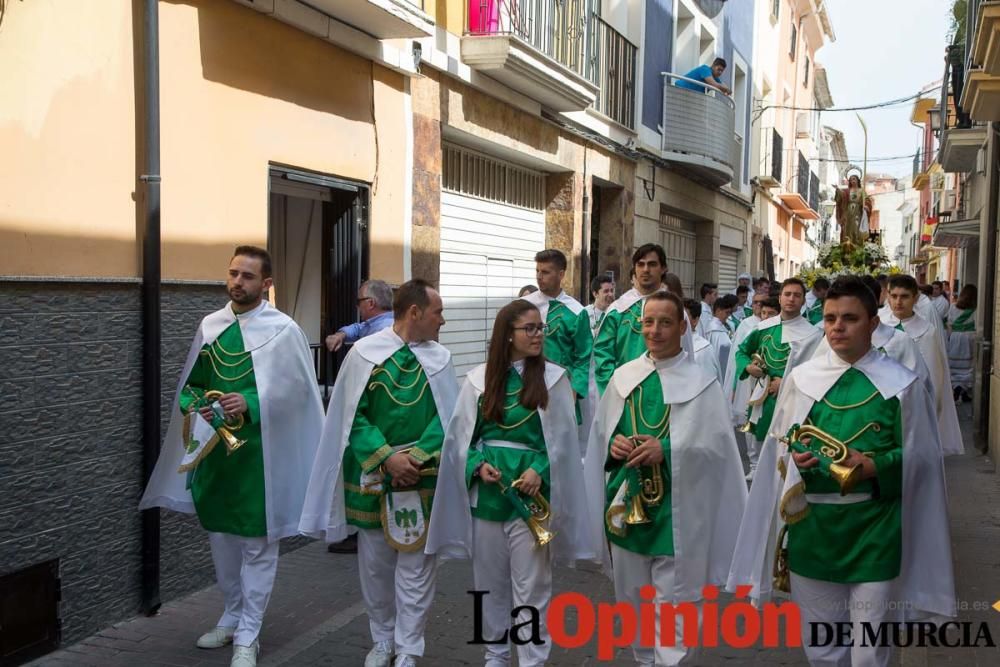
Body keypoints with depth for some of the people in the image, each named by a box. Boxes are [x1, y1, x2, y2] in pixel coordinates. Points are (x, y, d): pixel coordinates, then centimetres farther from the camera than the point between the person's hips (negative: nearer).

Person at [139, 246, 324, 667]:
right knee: (221, 536, 17)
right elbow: (190, 383, 14)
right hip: (213, 447, 6)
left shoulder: (284, 329, -9)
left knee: (257, 544, 3)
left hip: (259, 450, -5)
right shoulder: (210, 325, 6)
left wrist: (249, 404, -22)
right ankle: (232, 617, 34)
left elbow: (297, 389, -10)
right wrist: (196, 405, -7)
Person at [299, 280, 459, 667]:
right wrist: (387, 457, -15)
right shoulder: (364, 353, -5)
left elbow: (447, 418, -1)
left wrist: (415, 457, -14)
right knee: (374, 564, 12)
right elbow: (352, 416, -6)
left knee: (416, 567, 3)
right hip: (371, 477, 0)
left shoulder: (439, 359, 1)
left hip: (422, 480, 1)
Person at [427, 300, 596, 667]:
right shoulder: (479, 378, 3)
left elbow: (562, 439, -2)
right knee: (490, 580, 14)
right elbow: (462, 434, 6)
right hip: (487, 490, 3)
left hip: (530, 490, -3)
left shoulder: (553, 378, -3)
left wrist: (540, 470, -17)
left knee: (530, 585, 2)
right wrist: (478, 465, -11)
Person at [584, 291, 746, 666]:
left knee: (672, 607, -1)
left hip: (676, 510, -5)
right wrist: (614, 444, -9)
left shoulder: (703, 383, -5)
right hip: (626, 504, 5)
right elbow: (600, 433, 13)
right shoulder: (623, 377, 7)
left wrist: (666, 450, -21)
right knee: (632, 599, 17)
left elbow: (716, 446, -10)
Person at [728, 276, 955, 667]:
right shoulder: (800, 378, 3)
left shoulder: (902, 385, -4)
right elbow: (777, 446, 10)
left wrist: (874, 466, -17)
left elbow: (919, 456, -1)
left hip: (873, 530, -2)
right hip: (811, 527, 3)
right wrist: (793, 458, -11)